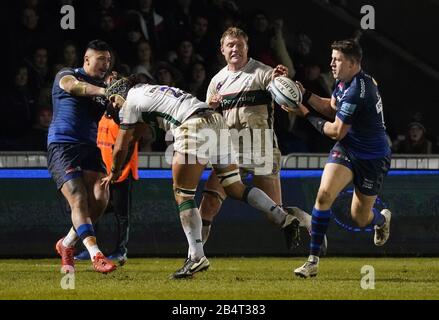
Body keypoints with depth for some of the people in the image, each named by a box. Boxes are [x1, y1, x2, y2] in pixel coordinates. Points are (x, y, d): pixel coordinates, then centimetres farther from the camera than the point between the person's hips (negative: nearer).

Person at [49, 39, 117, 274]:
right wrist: (104, 92, -36)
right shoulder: (66, 76, 4)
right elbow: (76, 87, -20)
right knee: (78, 200, -18)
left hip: (90, 148, 6)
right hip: (62, 146, -6)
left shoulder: (103, 87, 22)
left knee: (100, 198, -12)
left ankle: (67, 245, 9)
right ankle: (95, 255, -29)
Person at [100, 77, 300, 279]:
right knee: (236, 188, 14)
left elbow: (121, 147, 16)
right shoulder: (153, 92, 32)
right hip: (216, 120, 8)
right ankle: (284, 219, 6)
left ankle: (197, 257, -8)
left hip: (195, 127, -8)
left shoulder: (132, 100, 10)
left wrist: (114, 173, 30)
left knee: (182, 195, -2)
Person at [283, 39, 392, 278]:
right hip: (346, 150, 7)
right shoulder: (344, 81, -1)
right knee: (324, 194, -18)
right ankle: (313, 260, -14)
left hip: (372, 158, -7)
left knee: (360, 219, 6)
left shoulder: (357, 92, -29)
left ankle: (382, 219, 46)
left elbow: (336, 132, -22)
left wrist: (306, 115, -12)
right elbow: (332, 108, 13)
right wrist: (305, 95, -1)